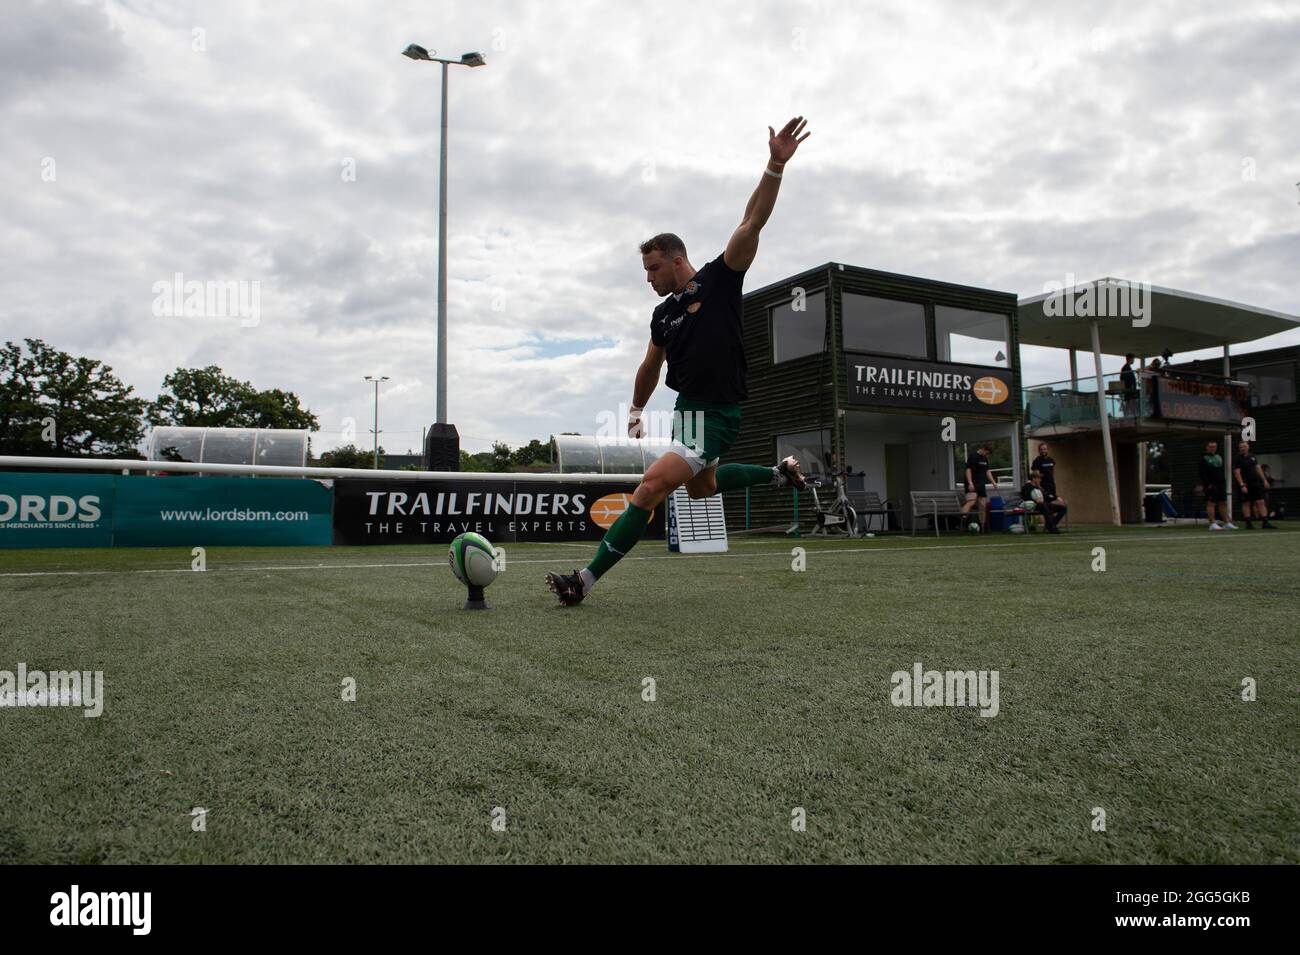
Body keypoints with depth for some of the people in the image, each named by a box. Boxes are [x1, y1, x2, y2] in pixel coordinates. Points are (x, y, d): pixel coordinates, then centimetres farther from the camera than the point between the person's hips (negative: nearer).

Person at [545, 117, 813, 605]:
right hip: (687, 406, 9)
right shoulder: (663, 312, 9)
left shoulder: (719, 278, -8)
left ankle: (587, 578, -17)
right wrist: (636, 410, 31)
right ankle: (778, 472, 45)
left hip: (715, 414, -9)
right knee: (701, 488, 28)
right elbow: (651, 366, 23)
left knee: (652, 486, -20)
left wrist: (775, 165, -28)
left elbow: (752, 222, -18)